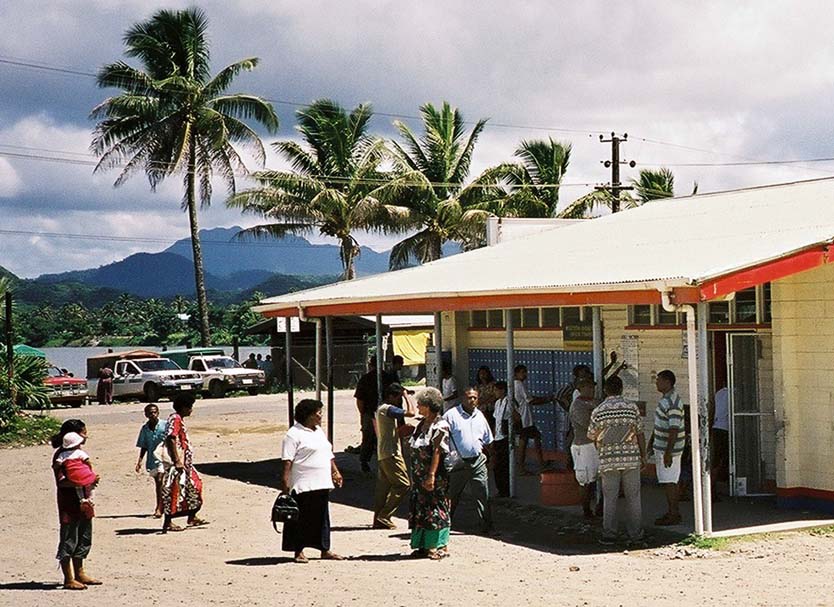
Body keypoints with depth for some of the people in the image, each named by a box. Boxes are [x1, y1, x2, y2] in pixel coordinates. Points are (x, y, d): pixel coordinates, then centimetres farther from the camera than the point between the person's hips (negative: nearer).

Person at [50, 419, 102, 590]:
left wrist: (91, 479, 3)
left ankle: (79, 573, 26)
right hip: (69, 504, -10)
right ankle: (69, 579, 4)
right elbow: (61, 481, -23)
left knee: (83, 539, 16)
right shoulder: (61, 455, -15)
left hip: (82, 503, 10)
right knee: (68, 540, -2)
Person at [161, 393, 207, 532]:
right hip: (178, 462, -11)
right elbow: (171, 440, -23)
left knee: (194, 485, 14)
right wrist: (177, 461, -26)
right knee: (174, 491, -8)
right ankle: (168, 522, -4)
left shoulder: (179, 420, 17)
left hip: (185, 462, 11)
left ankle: (192, 517, 21)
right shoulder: (175, 419, -14)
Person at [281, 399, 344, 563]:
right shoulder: (294, 434, -11)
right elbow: (287, 460, -16)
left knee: (322, 518, 12)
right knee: (301, 518, -1)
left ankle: (325, 549, 18)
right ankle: (298, 551, 6)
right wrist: (285, 481, -21)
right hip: (303, 486, -8)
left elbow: (329, 454, 24)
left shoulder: (319, 431, 17)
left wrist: (335, 472, 20)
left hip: (322, 484, 8)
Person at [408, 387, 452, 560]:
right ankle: (426, 545, 18)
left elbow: (437, 452, -20)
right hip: (420, 476, 9)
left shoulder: (439, 426, -15)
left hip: (435, 477, -9)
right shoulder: (422, 424, 12)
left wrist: (431, 475, -24)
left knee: (437, 510, -3)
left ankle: (442, 546, 4)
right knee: (421, 509, 10)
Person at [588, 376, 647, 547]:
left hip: (608, 460, 0)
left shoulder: (598, 411, -2)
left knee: (609, 499, 6)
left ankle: (609, 535, 7)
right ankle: (636, 535, 7)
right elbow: (640, 434, 2)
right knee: (633, 498, 7)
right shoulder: (632, 408, -2)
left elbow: (592, 437, 7)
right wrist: (643, 456, 11)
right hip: (631, 458, 0)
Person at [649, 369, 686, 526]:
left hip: (669, 449, -10)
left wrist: (668, 453, -27)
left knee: (669, 482, -5)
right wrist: (651, 441, 26)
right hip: (661, 447, 10)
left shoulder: (673, 403, -21)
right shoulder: (665, 398, 11)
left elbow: (674, 429, -25)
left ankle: (673, 516, 0)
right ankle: (673, 512, 22)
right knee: (669, 482, 15)